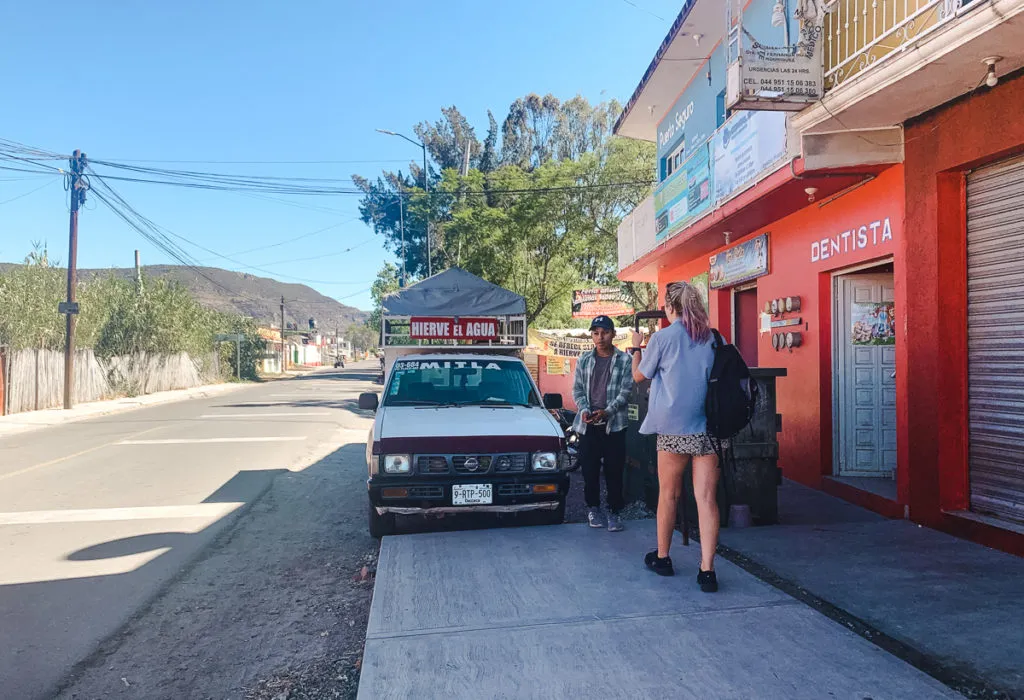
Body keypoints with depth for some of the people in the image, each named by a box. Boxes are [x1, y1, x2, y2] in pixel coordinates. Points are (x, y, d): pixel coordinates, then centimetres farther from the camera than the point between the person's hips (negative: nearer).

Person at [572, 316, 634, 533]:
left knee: (614, 471, 1)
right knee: (589, 469, 7)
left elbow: (625, 392, -4)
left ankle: (615, 511, 14)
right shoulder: (584, 360, 10)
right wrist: (584, 410, -8)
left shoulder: (624, 360, 0)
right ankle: (593, 508, 23)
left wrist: (607, 411, -17)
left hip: (614, 423, -2)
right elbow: (577, 389, 10)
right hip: (587, 424, 3)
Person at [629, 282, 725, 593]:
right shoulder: (713, 338, 6)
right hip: (709, 429, 3)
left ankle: (662, 558, 28)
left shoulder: (663, 337, -6)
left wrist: (636, 348, 23)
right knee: (707, 499, 3)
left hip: (674, 429, -3)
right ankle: (707, 570, 3)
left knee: (668, 495, 12)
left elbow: (639, 375, 5)